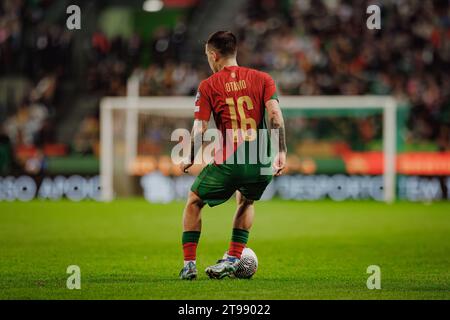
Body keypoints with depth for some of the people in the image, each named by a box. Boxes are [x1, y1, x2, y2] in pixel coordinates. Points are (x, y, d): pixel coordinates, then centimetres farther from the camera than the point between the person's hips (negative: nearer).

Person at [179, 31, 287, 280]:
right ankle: (233, 260, 24)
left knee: (194, 203, 21)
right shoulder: (262, 79, 9)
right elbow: (275, 115, -4)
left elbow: (199, 131, -1)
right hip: (262, 164, 3)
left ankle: (189, 264, 16)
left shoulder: (207, 86, 3)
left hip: (227, 163, -3)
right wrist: (281, 152, -5)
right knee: (246, 202, 33)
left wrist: (189, 160, 13)